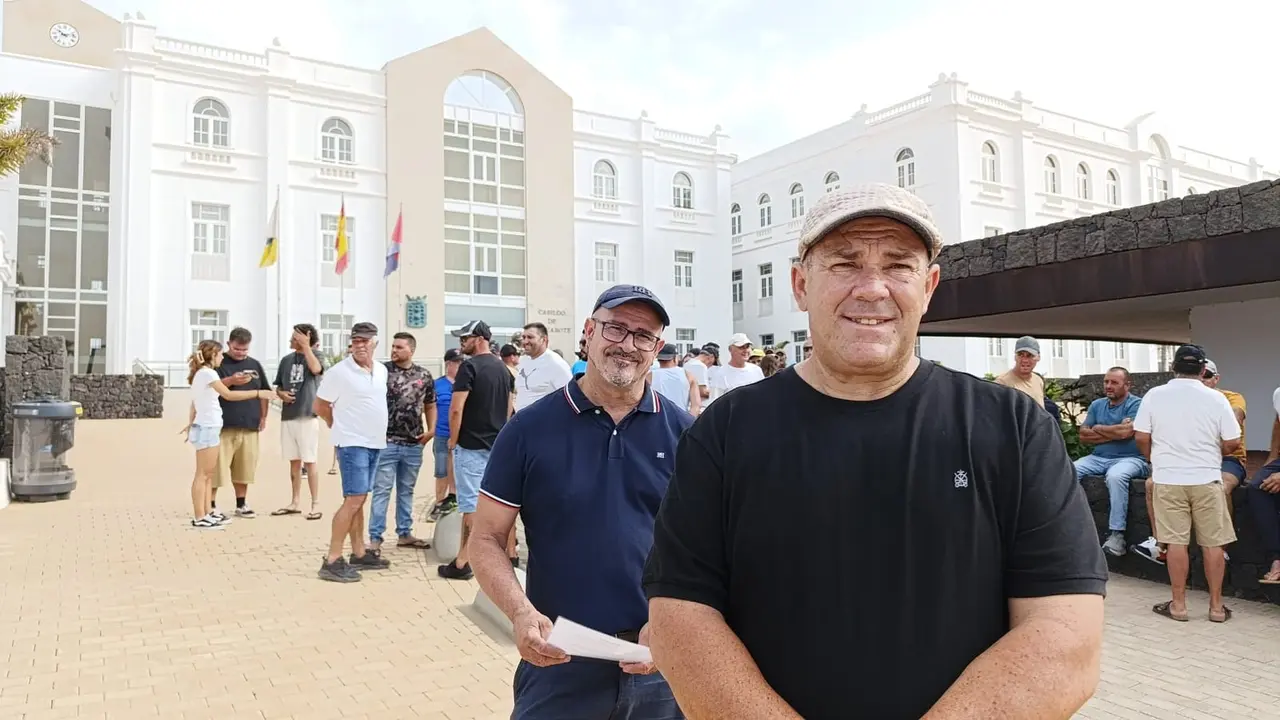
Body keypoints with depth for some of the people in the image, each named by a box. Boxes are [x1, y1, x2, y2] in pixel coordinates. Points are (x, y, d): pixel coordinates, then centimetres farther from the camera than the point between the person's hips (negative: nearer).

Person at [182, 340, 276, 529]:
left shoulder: (201, 374, 15)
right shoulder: (207, 373, -13)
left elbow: (194, 403, 16)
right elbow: (228, 395, -18)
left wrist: (191, 424, 16)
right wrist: (257, 393, -15)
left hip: (207, 427, 10)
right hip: (207, 428, -10)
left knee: (209, 474, 12)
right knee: (202, 474, -6)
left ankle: (207, 513, 16)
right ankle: (199, 518, -2)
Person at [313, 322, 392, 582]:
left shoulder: (382, 370, 8)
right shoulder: (339, 372, -12)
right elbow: (320, 406, -5)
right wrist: (342, 427, 3)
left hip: (374, 443, 7)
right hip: (353, 444, -7)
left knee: (359, 500, 14)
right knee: (354, 500, -12)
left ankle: (359, 554, 21)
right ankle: (332, 561, -8)